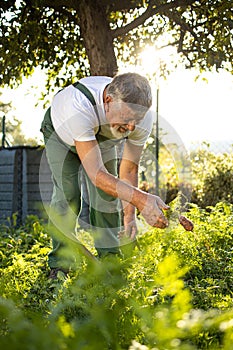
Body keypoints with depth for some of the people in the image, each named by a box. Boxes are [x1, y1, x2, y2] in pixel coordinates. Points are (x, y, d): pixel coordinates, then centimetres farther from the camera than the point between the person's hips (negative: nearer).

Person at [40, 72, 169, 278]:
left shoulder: (143, 118, -34)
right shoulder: (79, 107, -50)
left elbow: (129, 170, -21)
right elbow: (96, 174, -51)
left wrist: (129, 214, -32)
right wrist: (140, 199, -62)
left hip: (101, 137, 4)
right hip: (60, 132, -3)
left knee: (107, 196, -8)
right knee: (67, 195, -16)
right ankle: (59, 264, -3)